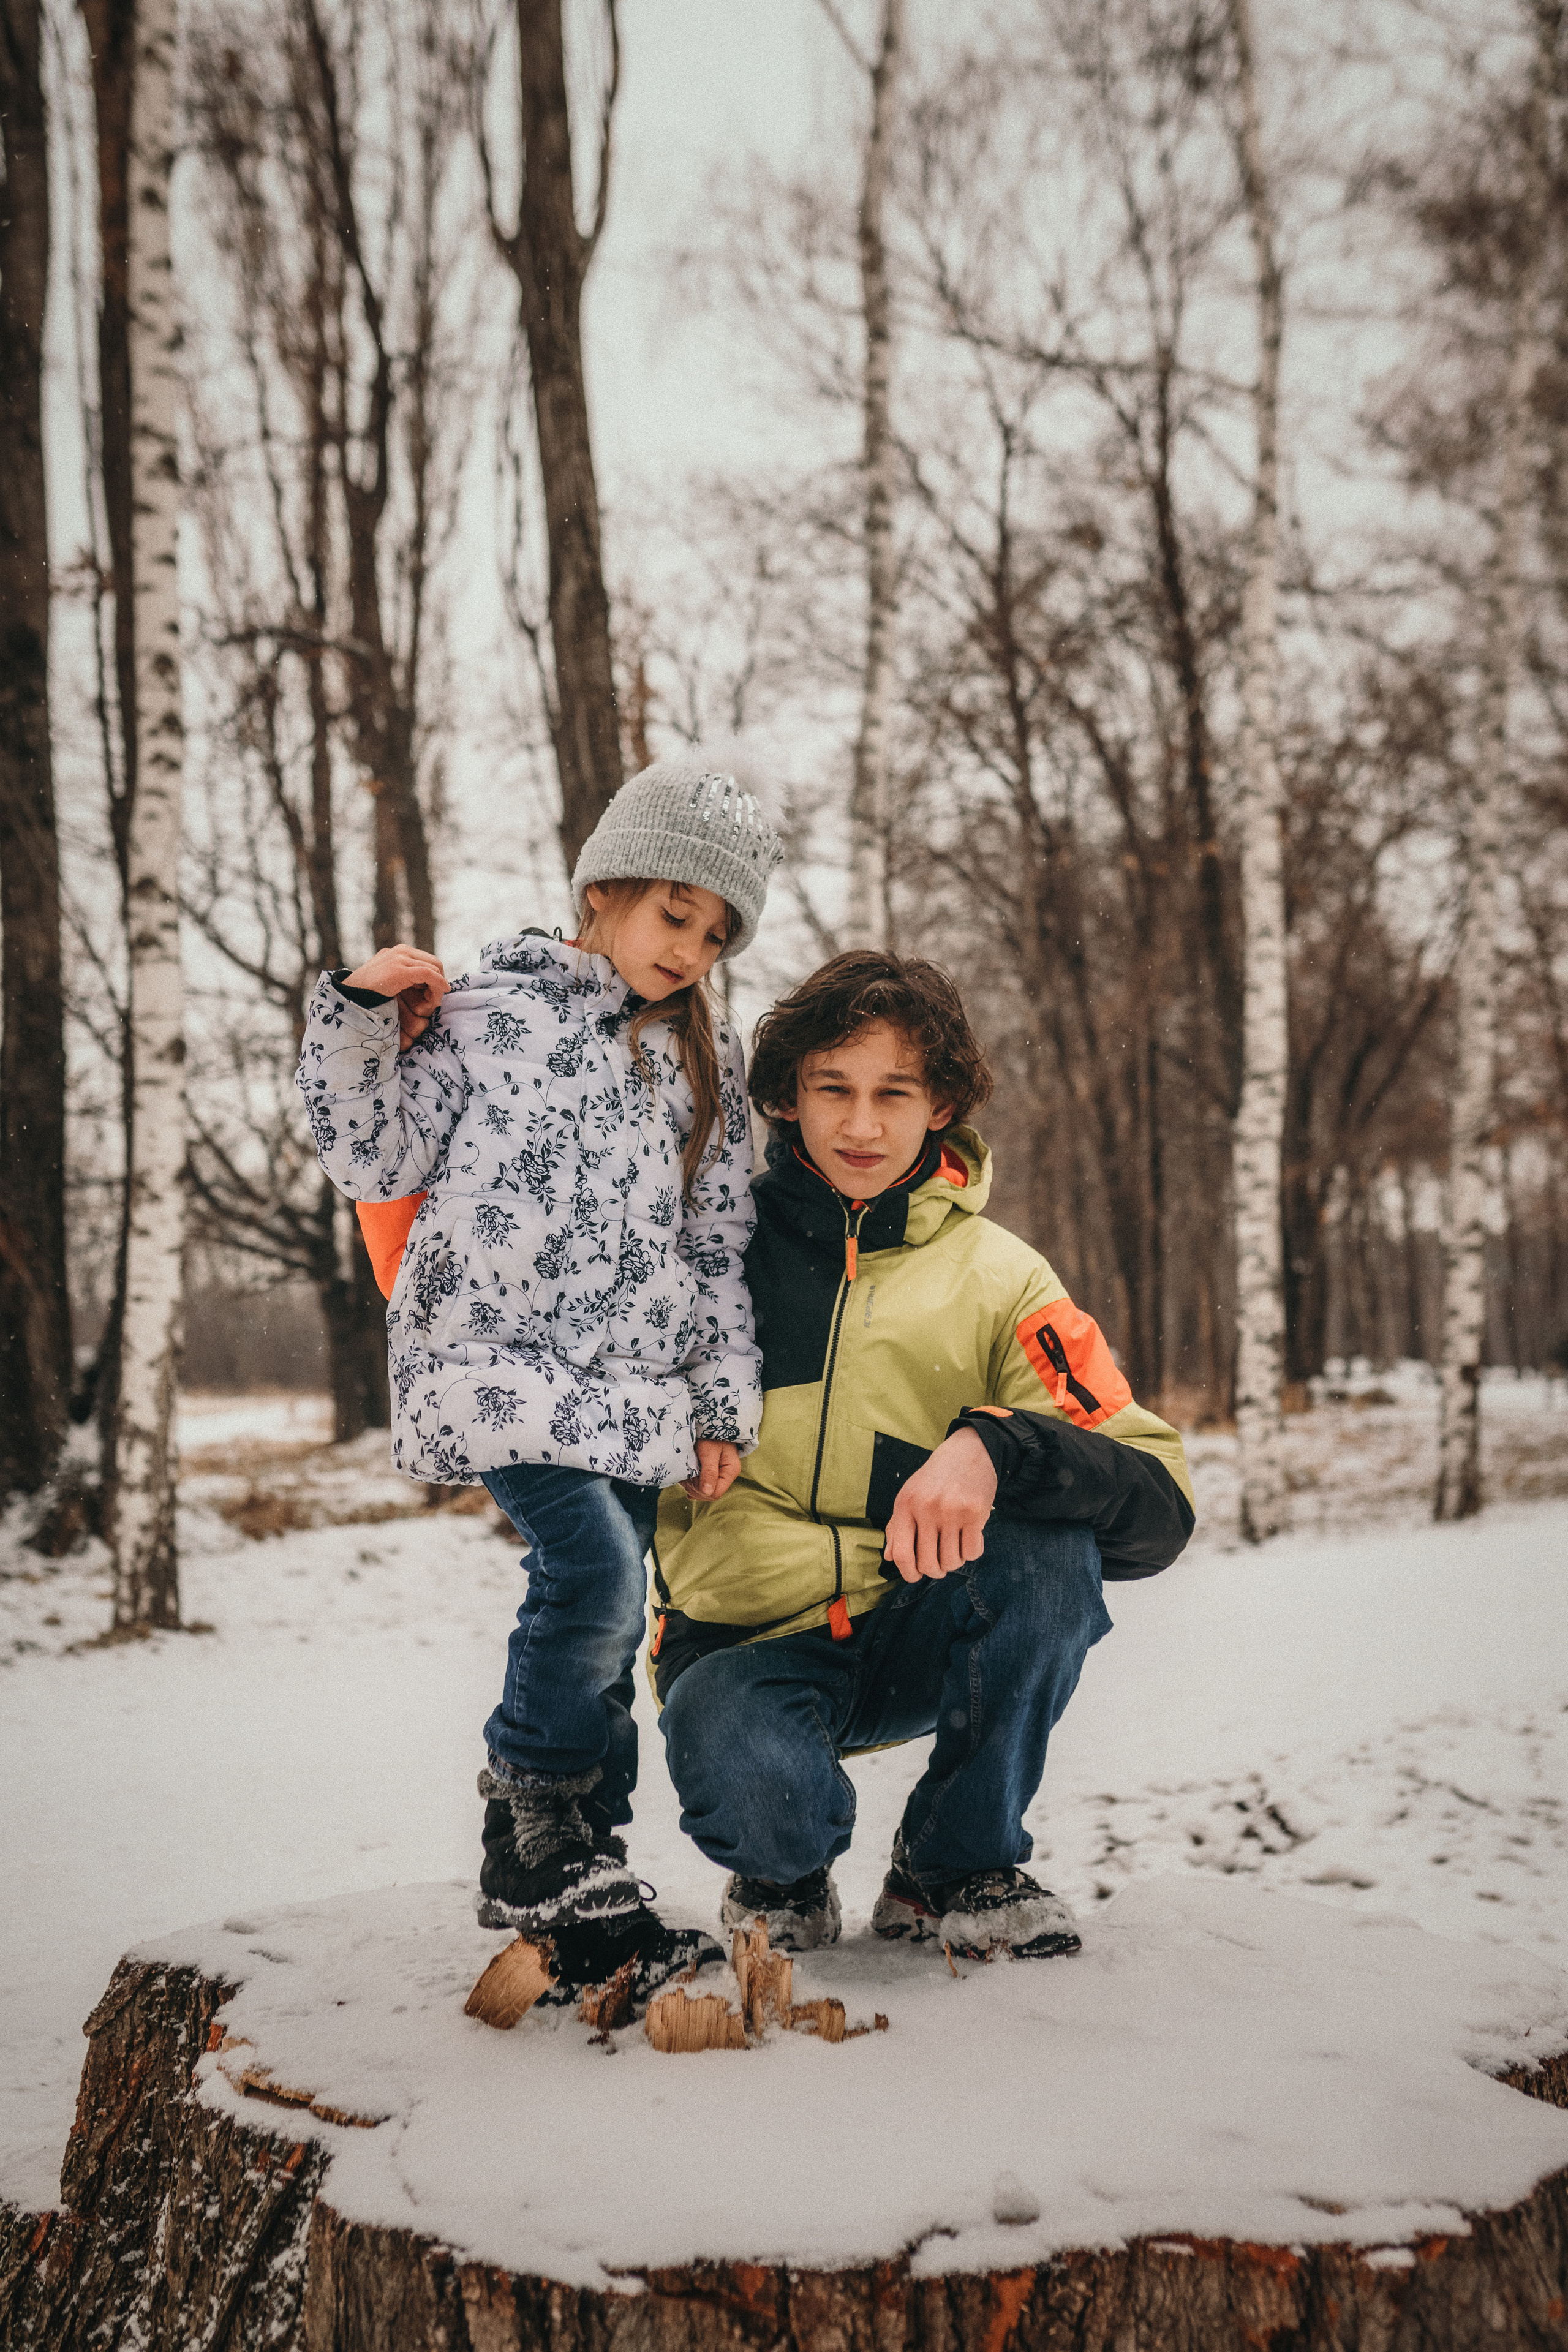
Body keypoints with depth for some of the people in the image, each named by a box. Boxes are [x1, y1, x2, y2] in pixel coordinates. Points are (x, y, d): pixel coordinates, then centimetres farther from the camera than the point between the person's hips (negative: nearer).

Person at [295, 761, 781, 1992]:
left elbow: (717, 1246, 15)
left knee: (606, 1638, 7)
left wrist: (724, 1402, 9)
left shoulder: (707, 1066, 15)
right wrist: (360, 1019, -10)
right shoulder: (487, 1012, 2)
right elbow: (380, 1160, 1)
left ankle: (581, 1889, 21)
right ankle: (531, 1827, -4)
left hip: (633, 1387, 5)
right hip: (497, 1360, -5)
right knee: (594, 1568, -24)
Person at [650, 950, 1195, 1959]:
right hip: (744, 1644, -2)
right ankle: (785, 1873, 6)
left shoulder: (998, 1279, 0)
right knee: (750, 1786, -35)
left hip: (917, 1643, 2)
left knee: (1051, 1549, -28)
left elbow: (1159, 1505, -12)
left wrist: (994, 1450, -31)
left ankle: (957, 1869, -3)